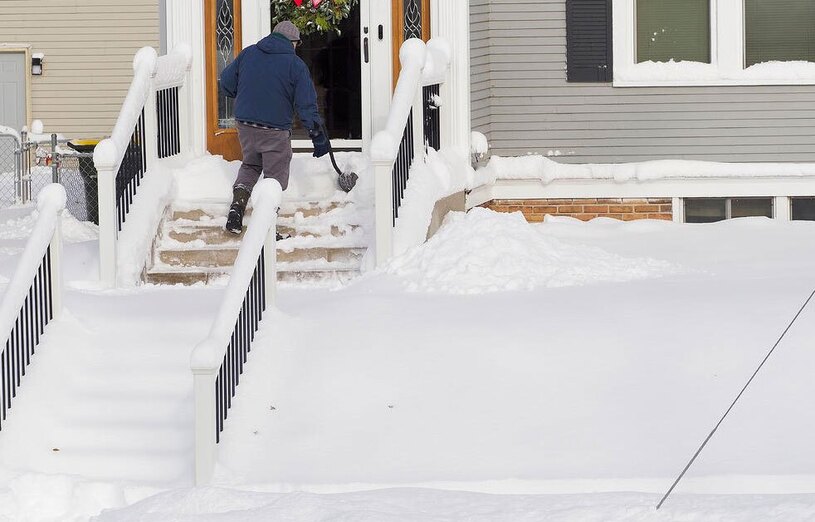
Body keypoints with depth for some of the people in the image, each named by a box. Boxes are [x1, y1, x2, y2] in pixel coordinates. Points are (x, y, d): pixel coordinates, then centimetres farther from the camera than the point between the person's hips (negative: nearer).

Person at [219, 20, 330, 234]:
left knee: (250, 165, 26)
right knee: (275, 176, 7)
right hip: (276, 130, -4)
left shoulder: (248, 54, 4)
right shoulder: (295, 64, -7)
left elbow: (226, 83, 9)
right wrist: (317, 134, -3)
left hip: (245, 125, 4)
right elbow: (306, 104, -9)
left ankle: (237, 204, 5)